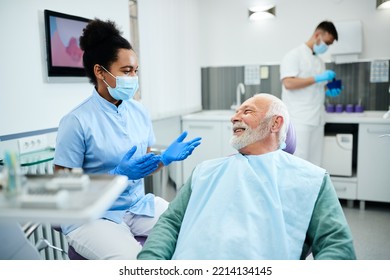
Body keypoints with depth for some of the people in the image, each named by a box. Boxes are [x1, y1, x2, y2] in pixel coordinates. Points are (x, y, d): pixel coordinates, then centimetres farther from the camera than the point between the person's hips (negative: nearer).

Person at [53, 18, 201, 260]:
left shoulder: (140, 112, 2)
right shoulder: (77, 121, -16)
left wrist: (165, 158, -10)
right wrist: (117, 175, -25)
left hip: (139, 205, 6)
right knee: (134, 260, -29)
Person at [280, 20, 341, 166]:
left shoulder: (320, 61, 19)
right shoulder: (294, 55, -5)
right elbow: (289, 83, -17)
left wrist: (328, 91, 4)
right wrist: (317, 78, -17)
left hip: (317, 119, 8)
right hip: (299, 120, -8)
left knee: (314, 164, 10)